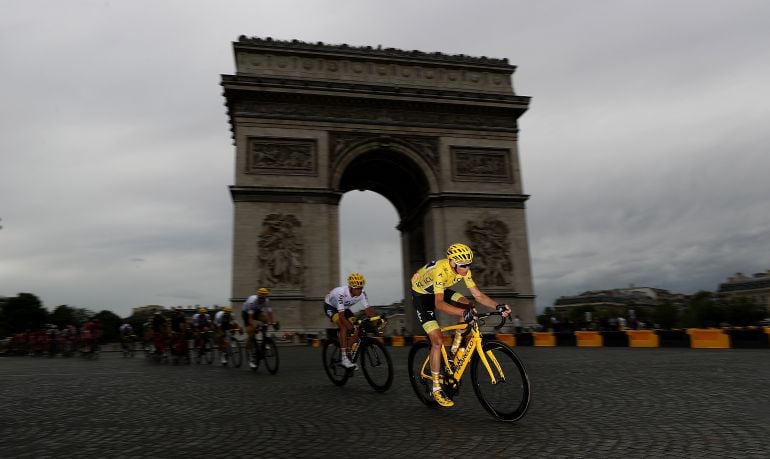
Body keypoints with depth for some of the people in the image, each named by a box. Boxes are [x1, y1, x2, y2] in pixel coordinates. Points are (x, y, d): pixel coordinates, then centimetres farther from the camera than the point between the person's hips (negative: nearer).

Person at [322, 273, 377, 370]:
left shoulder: (362, 294, -23)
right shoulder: (341, 293, -39)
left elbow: (368, 310, -20)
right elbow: (341, 315, -40)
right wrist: (351, 327, -47)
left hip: (344, 308, 6)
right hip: (330, 307, -6)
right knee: (344, 327, -29)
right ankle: (344, 359, -25)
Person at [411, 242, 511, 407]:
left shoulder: (463, 270, -17)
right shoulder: (440, 270, -37)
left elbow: (478, 295, -14)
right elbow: (439, 303, -48)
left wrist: (498, 306, -29)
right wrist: (462, 312, -61)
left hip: (439, 290, 7)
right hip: (421, 295, -7)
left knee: (467, 305, -17)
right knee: (438, 341, -14)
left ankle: (455, 348, 1)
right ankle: (436, 389, -1)